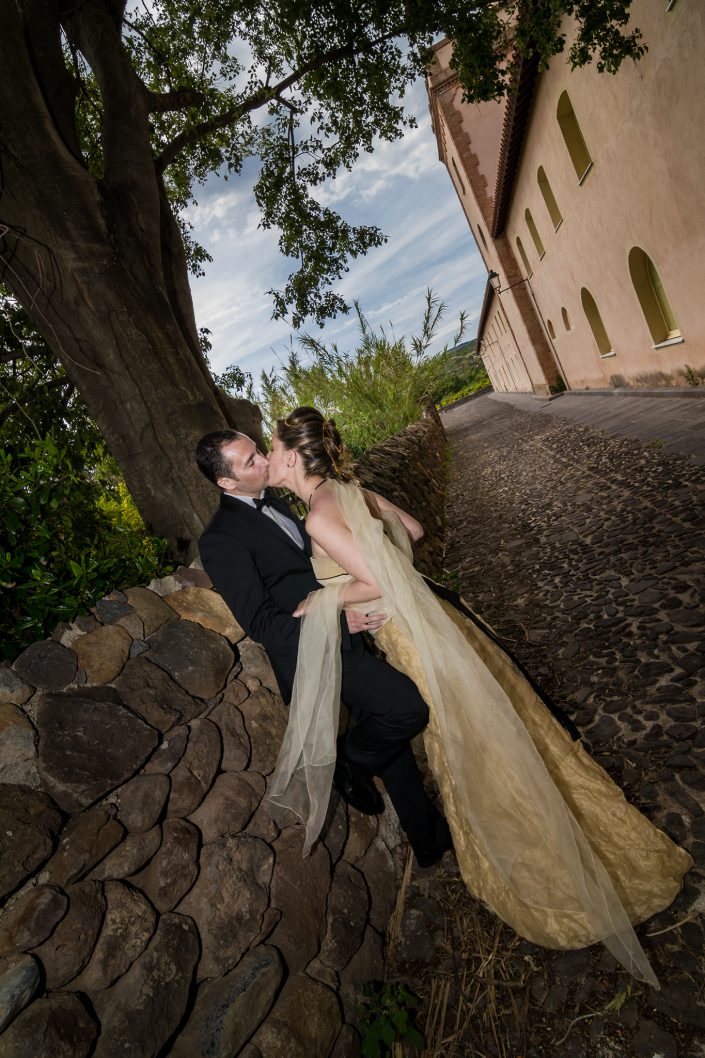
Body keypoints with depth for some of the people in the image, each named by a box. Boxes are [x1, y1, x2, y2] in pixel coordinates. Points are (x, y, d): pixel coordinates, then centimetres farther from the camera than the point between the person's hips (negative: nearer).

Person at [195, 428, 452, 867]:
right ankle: (348, 762, 10)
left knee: (391, 730, 15)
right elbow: (261, 622, -18)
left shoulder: (272, 501, 10)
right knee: (409, 705, -21)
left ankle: (428, 837, 36)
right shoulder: (222, 540, -17)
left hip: (345, 635, 8)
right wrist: (340, 622, -21)